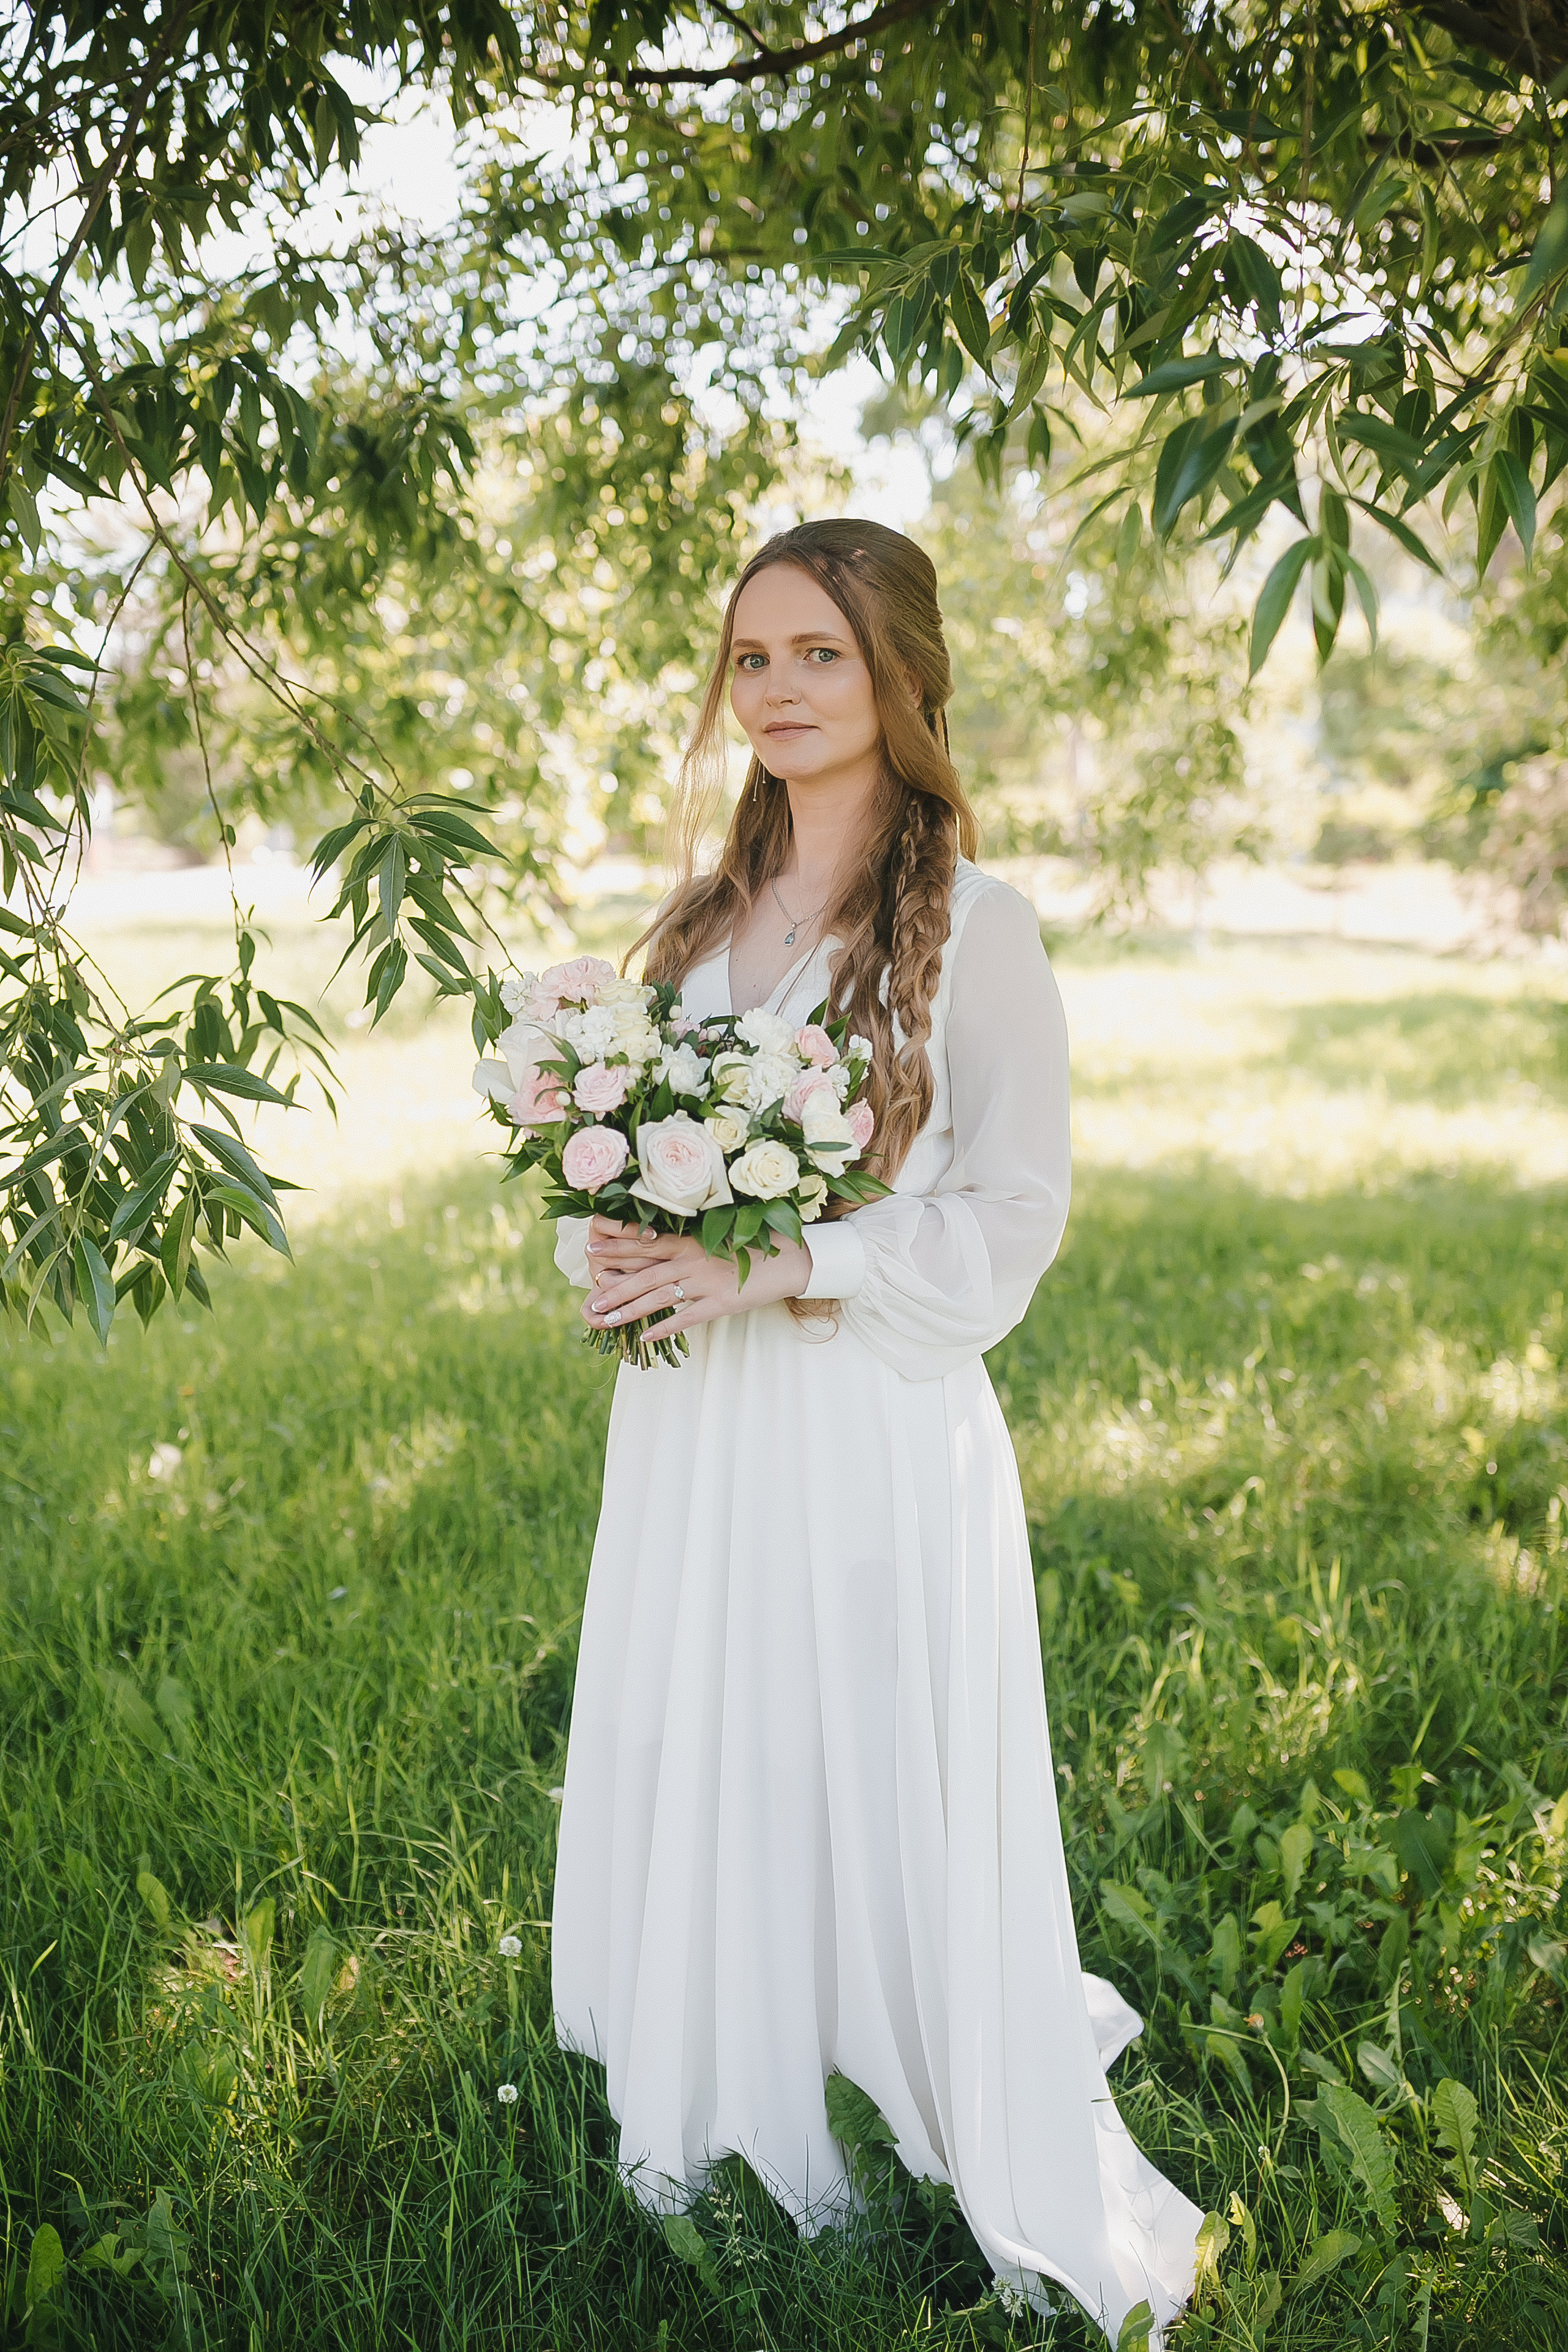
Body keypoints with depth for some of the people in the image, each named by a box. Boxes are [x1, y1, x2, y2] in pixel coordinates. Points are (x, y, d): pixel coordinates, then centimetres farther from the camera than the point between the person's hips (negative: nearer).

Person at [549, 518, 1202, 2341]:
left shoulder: (973, 927, -8)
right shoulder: (700, 920, 10)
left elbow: (1008, 1224, -10)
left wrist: (765, 1269, -20)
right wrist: (607, 1245, -7)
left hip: (875, 1432, -5)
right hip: (694, 1428, 6)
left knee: (881, 1793, 4)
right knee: (693, 1769, 14)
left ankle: (1013, 2194, 28)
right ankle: (724, 2132, 37)